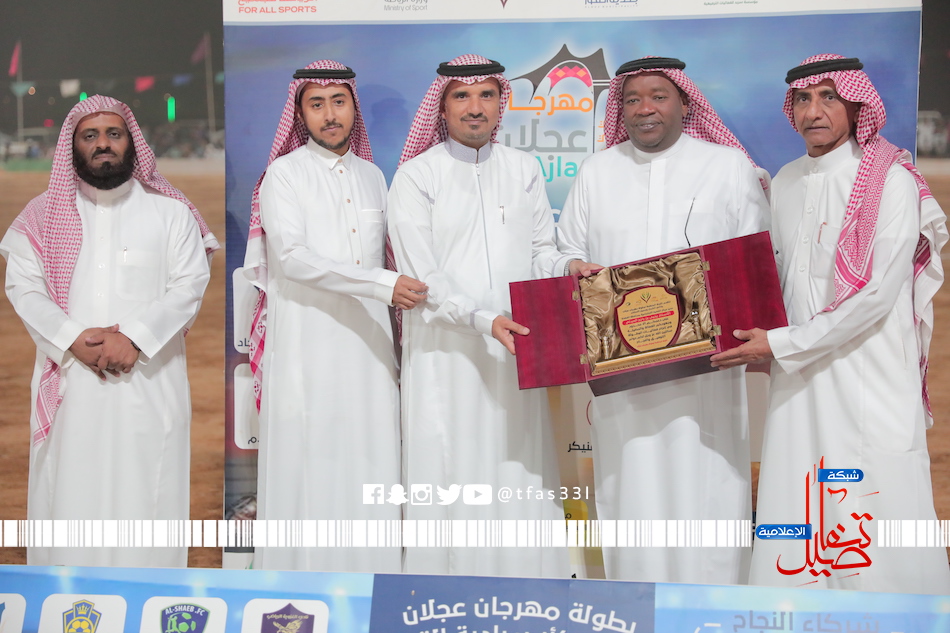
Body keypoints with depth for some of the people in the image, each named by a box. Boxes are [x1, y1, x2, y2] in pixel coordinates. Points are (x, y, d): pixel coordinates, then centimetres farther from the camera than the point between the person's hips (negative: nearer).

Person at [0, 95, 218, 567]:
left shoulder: (169, 211, 5)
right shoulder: (44, 215, 9)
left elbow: (189, 284, -3)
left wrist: (134, 338, -16)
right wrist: (73, 339, -14)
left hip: (148, 379, -1)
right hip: (70, 381, 1)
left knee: (144, 490, -1)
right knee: (68, 489, 1)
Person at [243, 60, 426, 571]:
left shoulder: (372, 177, 16)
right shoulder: (284, 174, 0)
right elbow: (292, 257, -13)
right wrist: (383, 284, -19)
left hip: (366, 342, 5)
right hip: (307, 342, -4)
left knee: (370, 461, 2)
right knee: (309, 464, -4)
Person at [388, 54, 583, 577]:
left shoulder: (523, 170, 13)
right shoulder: (416, 176, 0)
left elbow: (540, 253, 13)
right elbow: (422, 276, -8)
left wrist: (568, 269, -10)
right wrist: (484, 319, -20)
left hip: (515, 348, 4)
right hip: (447, 351, -3)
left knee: (520, 467, 3)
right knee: (453, 471, -3)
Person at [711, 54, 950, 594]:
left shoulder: (891, 181, -7)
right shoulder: (785, 183, 12)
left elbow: (877, 295, -14)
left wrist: (782, 345, -13)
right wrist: (759, 341, 4)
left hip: (870, 381, -5)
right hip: (799, 383, 5)